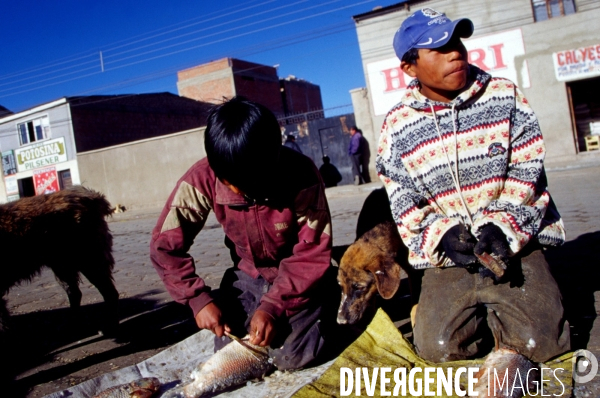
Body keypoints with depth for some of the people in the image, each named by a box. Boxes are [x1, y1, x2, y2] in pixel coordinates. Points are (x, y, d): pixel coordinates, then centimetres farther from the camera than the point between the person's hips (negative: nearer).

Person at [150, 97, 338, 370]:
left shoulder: (301, 175, -29)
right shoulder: (202, 179, -24)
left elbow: (312, 254, -23)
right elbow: (165, 246, -16)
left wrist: (273, 306, -30)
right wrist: (198, 299, -25)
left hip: (300, 274, -2)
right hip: (249, 275, 3)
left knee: (292, 355, -18)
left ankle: (326, 305, 13)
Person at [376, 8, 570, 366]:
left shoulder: (507, 96, -1)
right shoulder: (397, 127, -1)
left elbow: (527, 173, -3)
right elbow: (405, 203, 0)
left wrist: (500, 227, -17)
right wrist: (443, 235, -17)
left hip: (514, 244, 0)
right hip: (447, 257, 1)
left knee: (542, 343, -16)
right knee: (437, 346, -15)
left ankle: (492, 313, 15)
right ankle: (478, 317, 16)